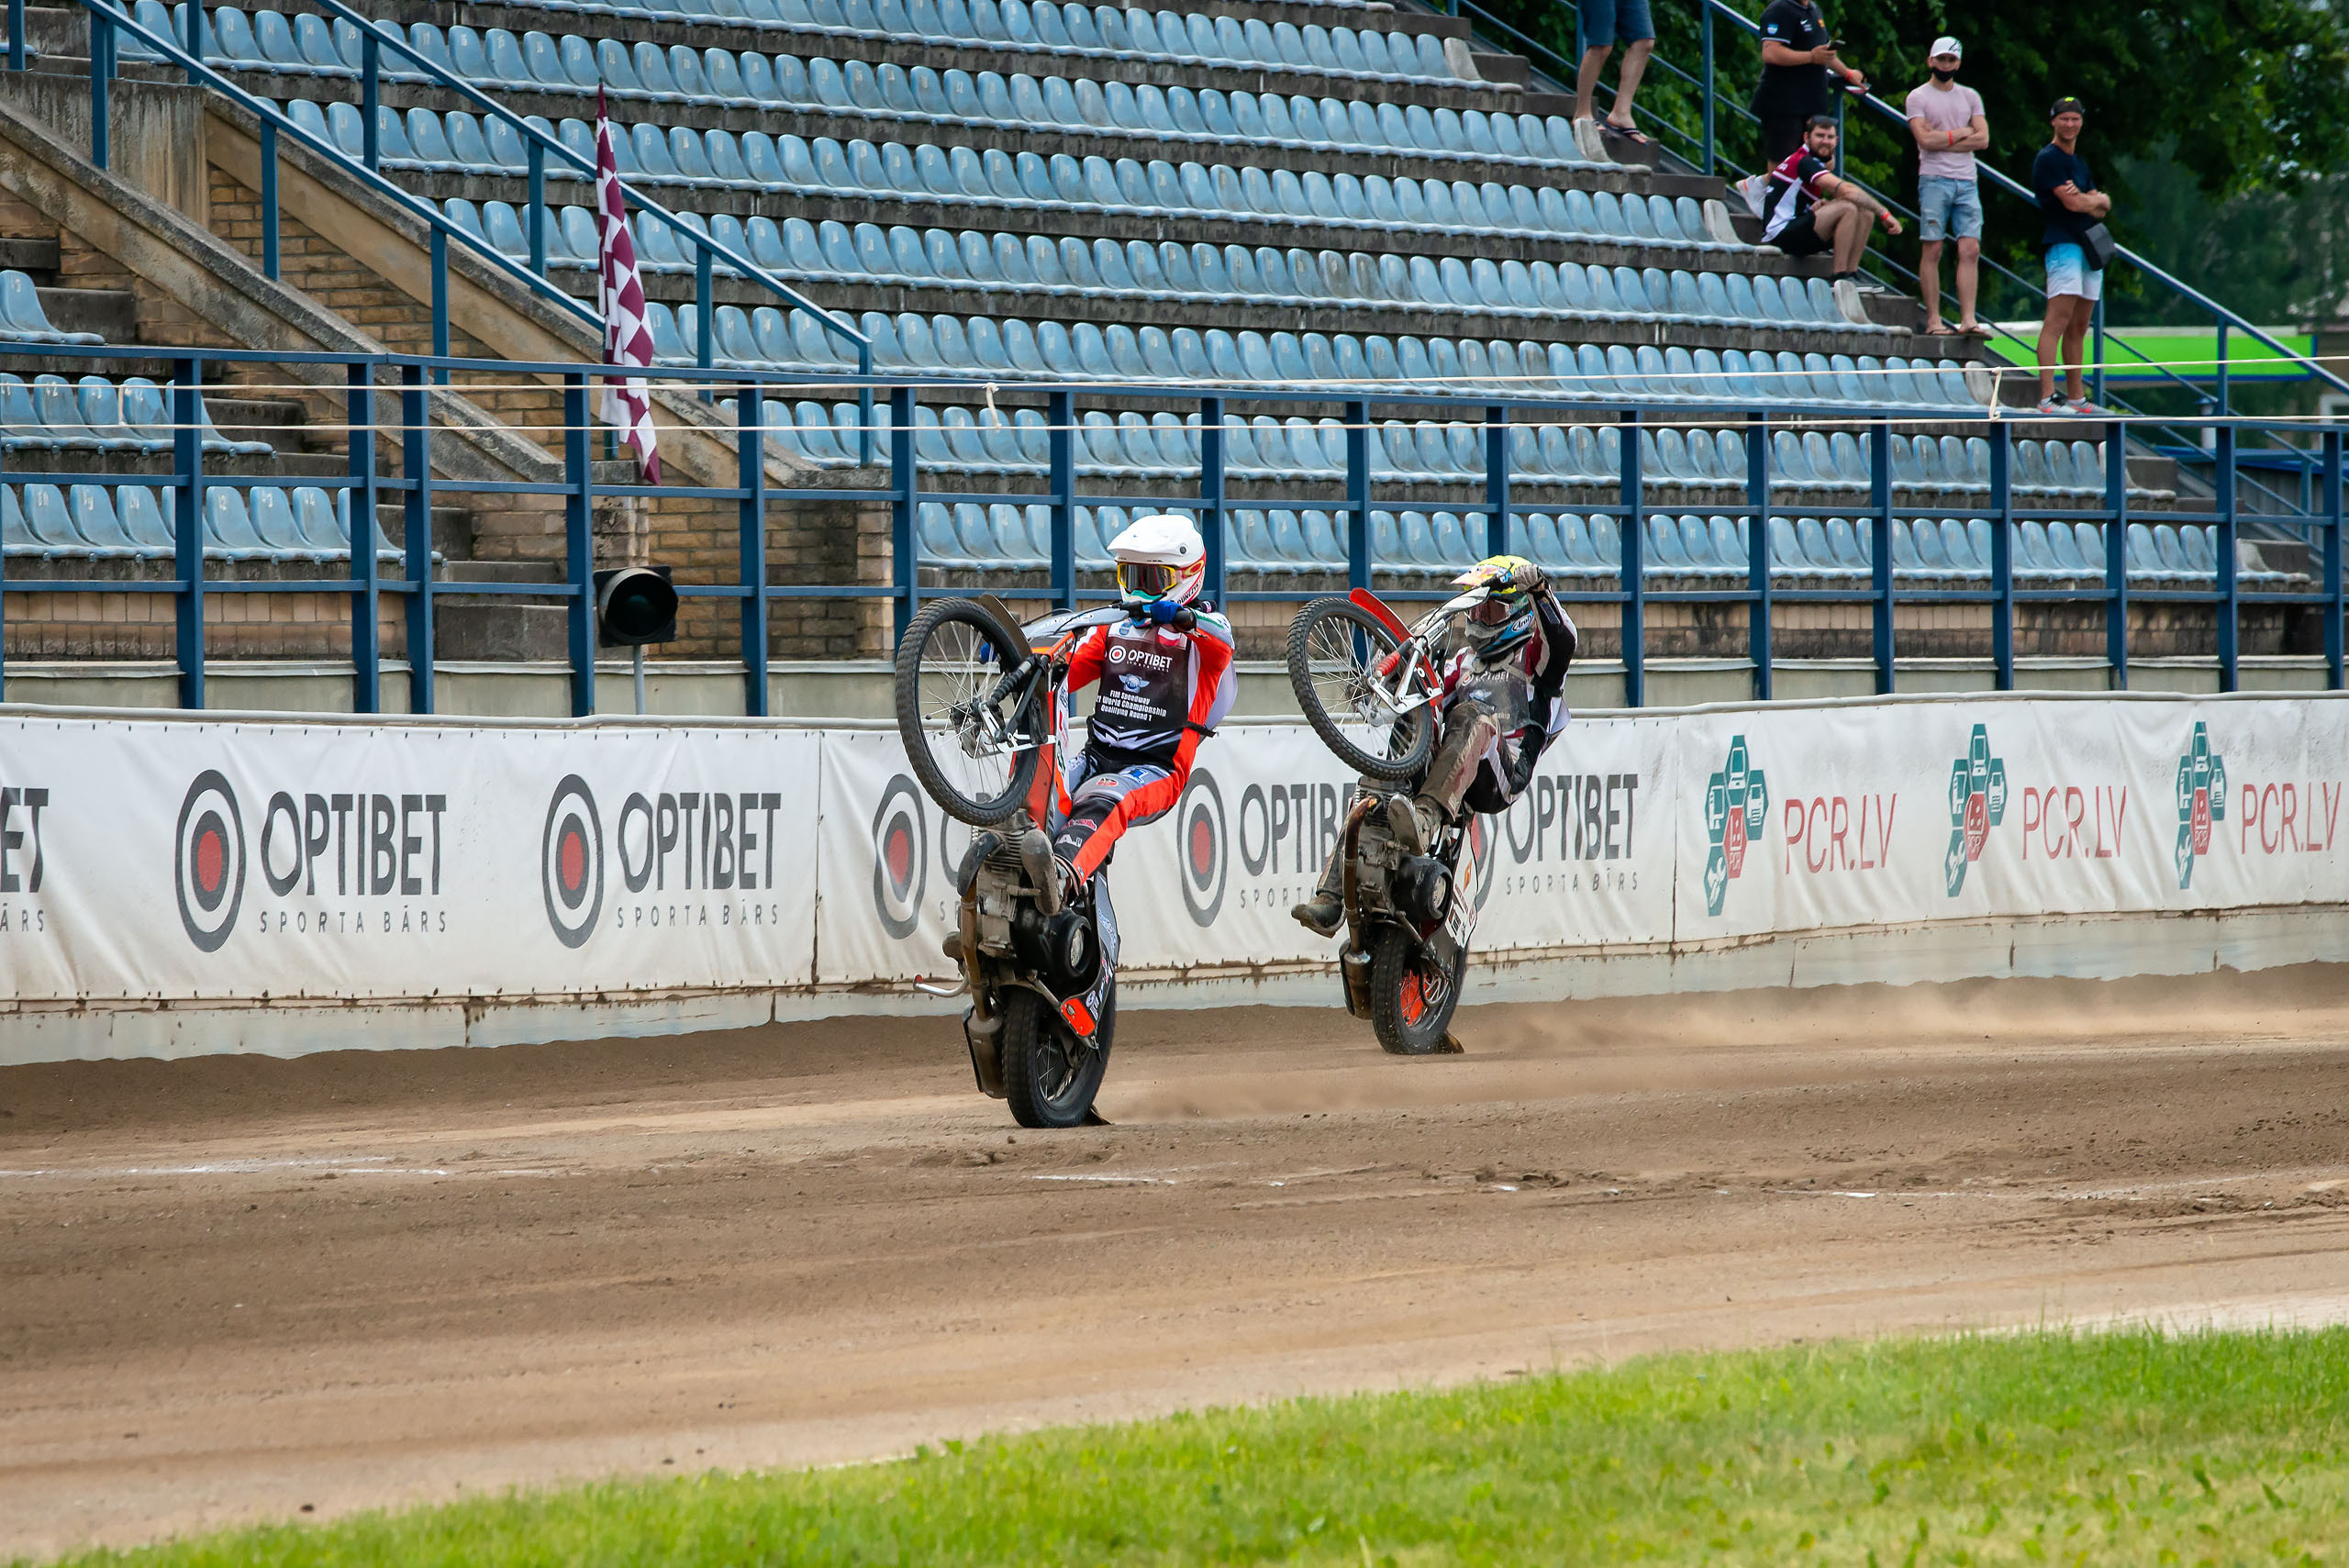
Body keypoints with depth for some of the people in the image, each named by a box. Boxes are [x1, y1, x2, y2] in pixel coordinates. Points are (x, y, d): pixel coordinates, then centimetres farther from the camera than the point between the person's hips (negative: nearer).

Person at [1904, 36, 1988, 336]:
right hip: (1934, 179, -4)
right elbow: (1925, 139, -10)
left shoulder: (1970, 97, 16)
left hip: (1967, 180, 4)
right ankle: (1933, 319, -4)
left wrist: (1942, 140, -4)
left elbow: (1982, 139, 5)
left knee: (1970, 249, -6)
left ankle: (1968, 319, -9)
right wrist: (1962, 133, -1)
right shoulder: (1918, 98, 4)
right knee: (1933, 250, -5)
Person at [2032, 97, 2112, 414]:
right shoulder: (2049, 159, -5)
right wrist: (2098, 200, 6)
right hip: (2064, 243, -9)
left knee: (2079, 327, 9)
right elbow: (2073, 204, -14)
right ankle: (2047, 397, -22)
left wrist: (2085, 200, -7)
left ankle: (2076, 397, 11)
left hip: (2089, 245, 9)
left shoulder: (2079, 162, 22)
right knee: (2058, 320, -16)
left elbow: (2101, 210, 15)